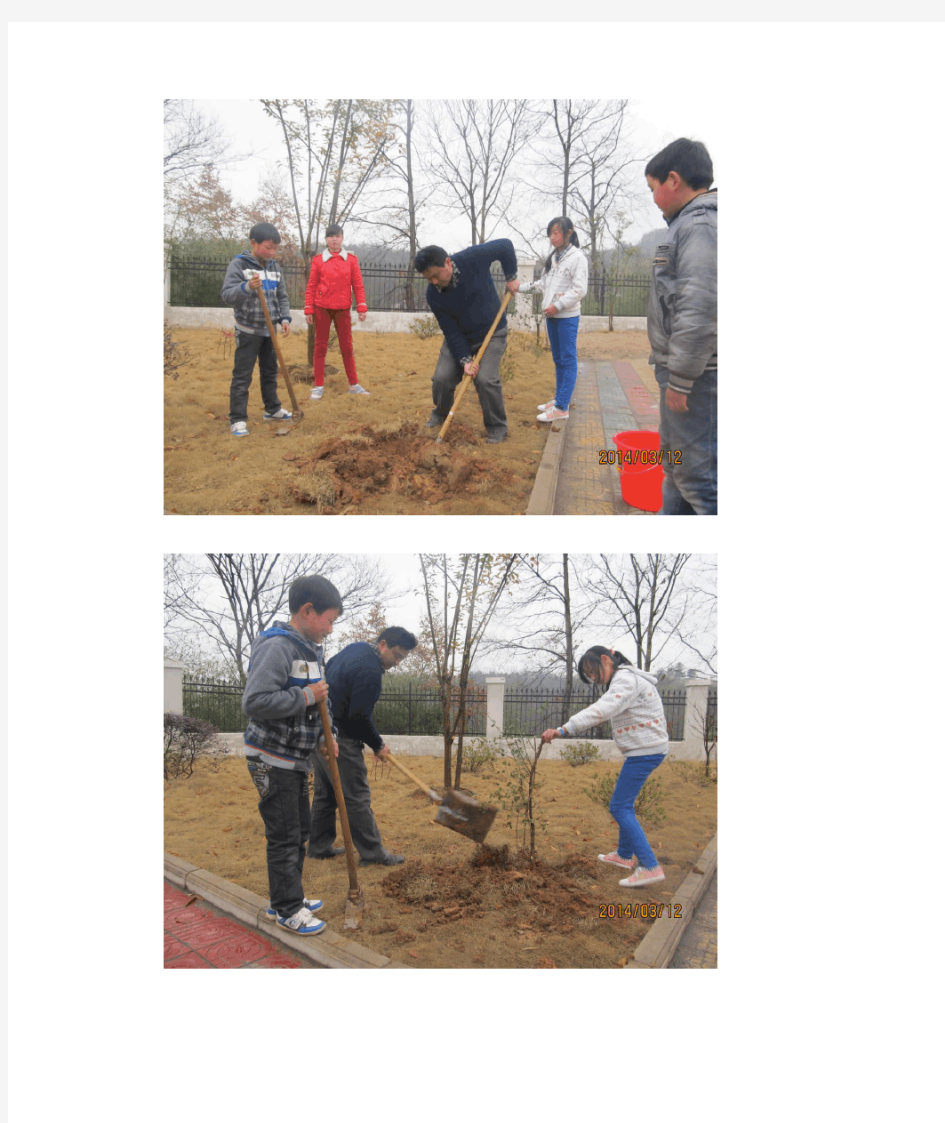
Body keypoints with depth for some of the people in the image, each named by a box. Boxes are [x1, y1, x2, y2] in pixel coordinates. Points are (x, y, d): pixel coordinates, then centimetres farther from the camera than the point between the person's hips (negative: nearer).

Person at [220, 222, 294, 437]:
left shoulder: (275, 267, 6)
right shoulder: (238, 265, -12)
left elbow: (282, 297, 13)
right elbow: (226, 294, -22)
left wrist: (284, 318, -2)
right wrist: (246, 287, -40)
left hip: (270, 330, 6)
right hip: (248, 330, -6)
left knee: (270, 371, 17)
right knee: (242, 376, -6)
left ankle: (273, 409, 32)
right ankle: (237, 419, -4)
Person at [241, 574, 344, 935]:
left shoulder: (309, 650, 11)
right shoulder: (277, 647, -21)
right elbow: (255, 702, -31)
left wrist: (325, 738, 9)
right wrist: (306, 697, -25)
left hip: (297, 759, 10)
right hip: (272, 761, -10)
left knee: (300, 831, 18)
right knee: (284, 836, -2)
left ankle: (286, 898, 32)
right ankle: (287, 910, 9)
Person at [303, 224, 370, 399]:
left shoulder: (351, 259, 3)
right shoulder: (318, 260, 0)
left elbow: (358, 285, 3)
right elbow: (311, 286, 1)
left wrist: (362, 307, -2)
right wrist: (309, 309, -3)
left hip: (343, 308, 1)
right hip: (322, 308, -1)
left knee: (347, 346, 7)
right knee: (320, 346, 4)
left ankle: (353, 384, 15)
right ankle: (318, 386, 8)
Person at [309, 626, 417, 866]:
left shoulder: (355, 648, 7)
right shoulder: (370, 671, -22)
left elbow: (328, 668, 24)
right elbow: (360, 718, -21)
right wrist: (378, 745, -6)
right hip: (340, 738, -10)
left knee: (325, 792, 17)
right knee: (357, 797, -3)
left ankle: (319, 846, 24)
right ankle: (373, 853, 2)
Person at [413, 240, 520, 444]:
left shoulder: (473, 259, -26)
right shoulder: (433, 295, -19)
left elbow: (505, 246, -10)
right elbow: (451, 331, -15)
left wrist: (511, 277, -10)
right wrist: (465, 360, -21)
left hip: (492, 334, -3)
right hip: (459, 337, 3)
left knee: (486, 379, -19)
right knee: (442, 378, -6)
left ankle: (497, 427, 0)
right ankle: (440, 414, 26)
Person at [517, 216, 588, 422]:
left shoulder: (577, 258, -11)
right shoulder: (552, 257, 13)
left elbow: (580, 290, -16)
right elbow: (543, 283, 20)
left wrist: (557, 305, -19)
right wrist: (520, 287, 11)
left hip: (567, 316, -8)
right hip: (551, 315, 8)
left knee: (568, 360, -6)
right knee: (558, 359, 14)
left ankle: (562, 407, -9)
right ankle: (559, 398, 23)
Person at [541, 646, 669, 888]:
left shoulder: (626, 680, -18)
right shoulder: (625, 678, 15)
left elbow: (601, 710, -34)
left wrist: (562, 730, -39)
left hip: (645, 751, -11)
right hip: (645, 750, 11)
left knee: (620, 807, -9)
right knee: (624, 802, 21)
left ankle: (650, 866, -10)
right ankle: (625, 855, 35)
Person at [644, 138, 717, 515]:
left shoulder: (700, 226, -16)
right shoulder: (689, 223, 15)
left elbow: (700, 312, -24)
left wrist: (680, 380, -21)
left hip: (696, 376, -11)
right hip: (684, 370, 11)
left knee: (698, 471, -9)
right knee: (676, 459, 21)